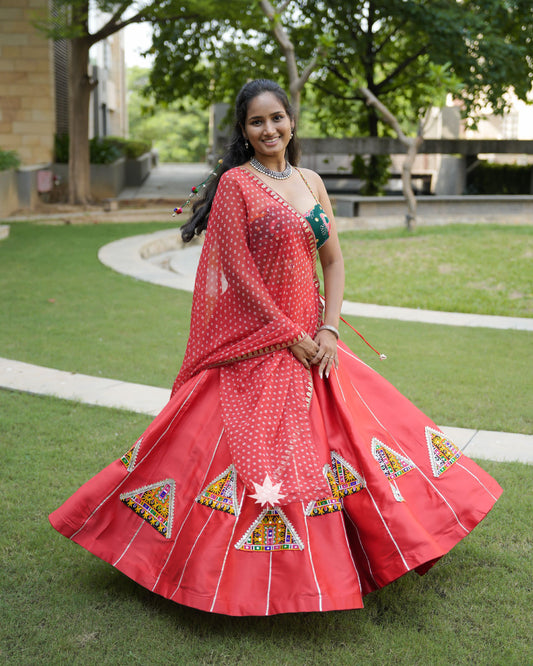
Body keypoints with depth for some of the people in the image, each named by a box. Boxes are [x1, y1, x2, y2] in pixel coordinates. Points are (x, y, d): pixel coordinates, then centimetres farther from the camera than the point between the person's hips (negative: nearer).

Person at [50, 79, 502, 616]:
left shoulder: (312, 183, 11)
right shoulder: (235, 182, -7)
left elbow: (333, 260, 9)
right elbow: (237, 269, -13)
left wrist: (328, 329, -4)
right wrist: (289, 334, -14)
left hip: (312, 339, 6)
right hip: (255, 341, -6)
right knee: (253, 447, -5)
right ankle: (243, 576, 12)